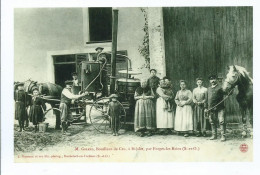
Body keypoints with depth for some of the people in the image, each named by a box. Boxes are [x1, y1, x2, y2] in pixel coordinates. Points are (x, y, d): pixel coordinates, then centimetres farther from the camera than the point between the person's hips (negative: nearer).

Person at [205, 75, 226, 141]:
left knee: (221, 121, -9)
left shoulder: (219, 88, -1)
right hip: (211, 108, 6)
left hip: (219, 108, -6)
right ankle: (214, 135, 22)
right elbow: (206, 99, 18)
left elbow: (222, 97, -9)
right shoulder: (209, 89, 16)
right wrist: (206, 107, 13)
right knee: (212, 122, 11)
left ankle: (223, 136, -5)